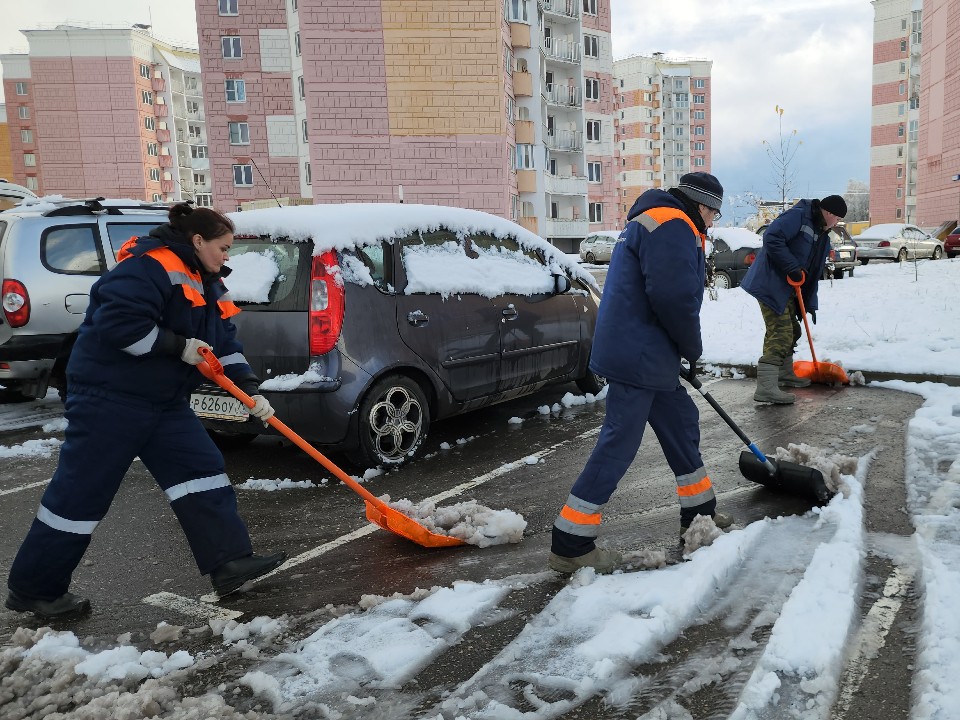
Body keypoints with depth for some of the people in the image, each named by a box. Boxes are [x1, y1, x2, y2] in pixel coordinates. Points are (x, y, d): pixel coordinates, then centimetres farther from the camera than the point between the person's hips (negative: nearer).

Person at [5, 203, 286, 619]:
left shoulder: (207, 284, 13)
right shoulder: (152, 266, -18)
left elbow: (225, 342, 11)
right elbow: (118, 322, -28)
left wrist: (250, 390, 1)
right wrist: (179, 346, -20)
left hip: (164, 400, 10)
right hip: (109, 397, -10)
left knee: (203, 471, 3)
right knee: (81, 491, 0)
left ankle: (230, 563, 7)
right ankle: (32, 588, 18)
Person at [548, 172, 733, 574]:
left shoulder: (664, 226, 24)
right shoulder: (672, 225, -11)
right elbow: (673, 298, -22)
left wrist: (684, 349, 21)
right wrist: (693, 348, -6)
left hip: (645, 356, 11)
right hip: (637, 358, -11)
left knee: (682, 421, 19)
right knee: (619, 444, -8)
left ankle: (699, 514, 34)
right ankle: (570, 545, -1)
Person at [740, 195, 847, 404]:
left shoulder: (823, 237, 19)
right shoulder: (798, 216, -11)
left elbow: (813, 273, 21)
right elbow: (771, 238, -24)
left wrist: (810, 303, 15)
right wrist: (792, 267, -25)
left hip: (788, 290, 10)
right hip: (770, 284, -10)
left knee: (791, 331, 20)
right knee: (780, 332, -16)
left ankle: (785, 374, 38)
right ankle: (765, 387, -20)